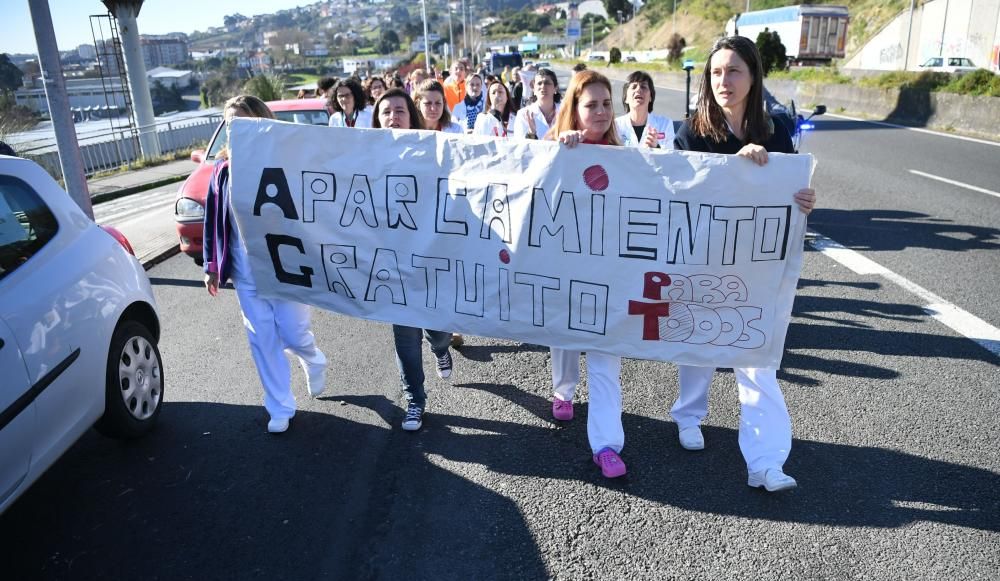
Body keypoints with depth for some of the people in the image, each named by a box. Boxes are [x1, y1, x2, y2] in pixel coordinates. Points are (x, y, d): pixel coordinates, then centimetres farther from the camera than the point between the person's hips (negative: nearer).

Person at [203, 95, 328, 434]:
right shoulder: (223, 171, 4)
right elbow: (213, 220, 10)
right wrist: (212, 265, 10)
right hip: (244, 270, 4)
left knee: (293, 333, 2)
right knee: (262, 339, 9)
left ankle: (314, 362, 40)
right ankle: (280, 408, 24)